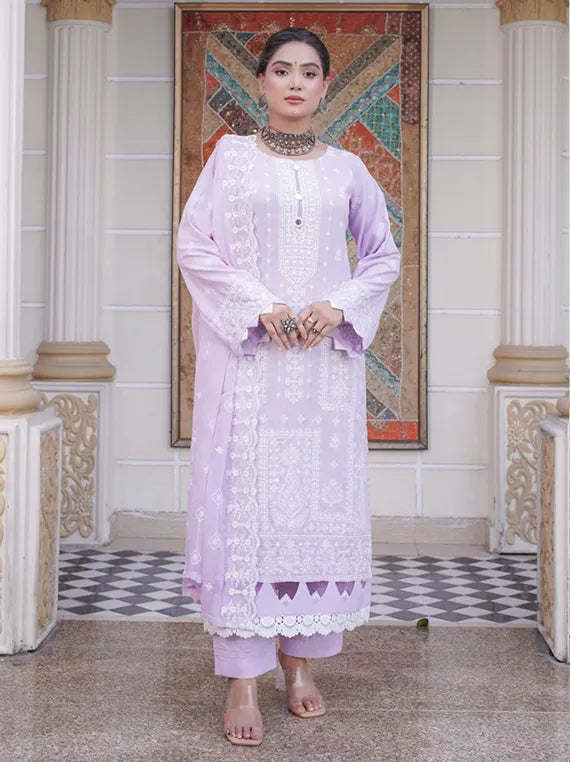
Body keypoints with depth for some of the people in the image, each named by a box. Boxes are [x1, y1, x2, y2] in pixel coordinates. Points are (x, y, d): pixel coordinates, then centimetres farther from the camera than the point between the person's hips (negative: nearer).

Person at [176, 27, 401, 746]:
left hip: (326, 355, 2)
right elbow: (194, 244, 0)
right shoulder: (231, 156, 5)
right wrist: (261, 308, -12)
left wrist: (341, 306, -5)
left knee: (320, 494, 3)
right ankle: (242, 677, -1)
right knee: (244, 495, -5)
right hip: (245, 352, -2)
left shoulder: (347, 168, 10)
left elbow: (383, 254, 14)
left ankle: (300, 656, 17)